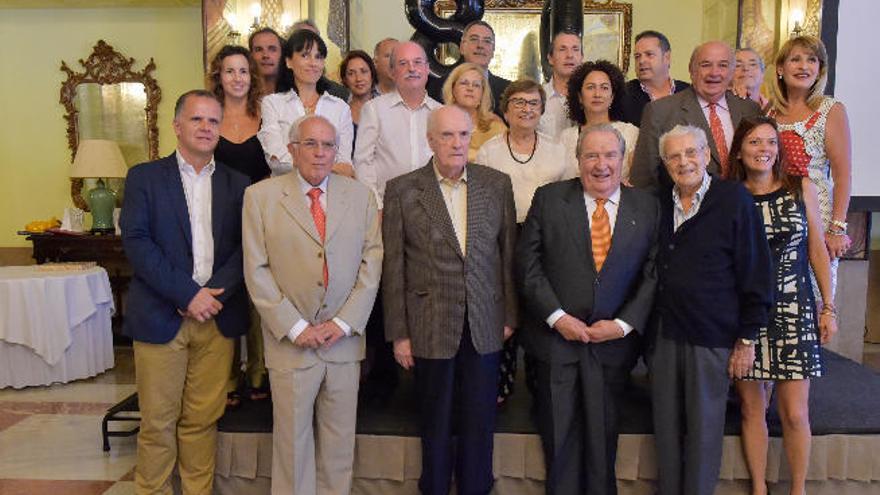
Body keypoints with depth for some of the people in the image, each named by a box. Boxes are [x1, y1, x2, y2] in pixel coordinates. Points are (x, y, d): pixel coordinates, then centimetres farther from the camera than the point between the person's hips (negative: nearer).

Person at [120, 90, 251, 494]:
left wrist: (212, 293, -11)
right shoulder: (144, 177, 4)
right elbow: (136, 243, -6)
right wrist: (187, 294, -14)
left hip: (217, 317, 2)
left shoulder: (237, 184, 10)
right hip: (160, 316, -1)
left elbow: (245, 248, 3)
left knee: (203, 418, 8)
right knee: (157, 420, 6)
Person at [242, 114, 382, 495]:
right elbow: (256, 271, -4)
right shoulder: (260, 196, -1)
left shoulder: (360, 196, 5)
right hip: (290, 341, -2)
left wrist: (344, 322, -7)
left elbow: (371, 263, 2)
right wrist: (294, 327, -10)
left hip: (344, 339, 2)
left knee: (339, 440, 12)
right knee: (292, 439, 9)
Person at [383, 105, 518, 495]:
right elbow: (393, 268, -3)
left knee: (479, 423, 12)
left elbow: (508, 254, 7)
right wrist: (398, 333, -3)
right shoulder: (402, 190, -4)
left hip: (485, 327, 2)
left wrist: (509, 315, 6)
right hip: (431, 327, -2)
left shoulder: (497, 184, 2)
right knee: (435, 425, 13)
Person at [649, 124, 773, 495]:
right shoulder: (658, 203, 6)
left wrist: (747, 339, -6)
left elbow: (756, 273, -6)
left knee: (704, 431, 8)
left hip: (712, 337, -3)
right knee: (666, 429, 12)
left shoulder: (734, 200, -5)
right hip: (662, 335, 4)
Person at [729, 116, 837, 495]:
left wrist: (828, 307, 4)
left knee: (795, 414, 0)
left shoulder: (801, 189, 3)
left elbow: (818, 249, 6)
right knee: (752, 407, 8)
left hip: (794, 311, 0)